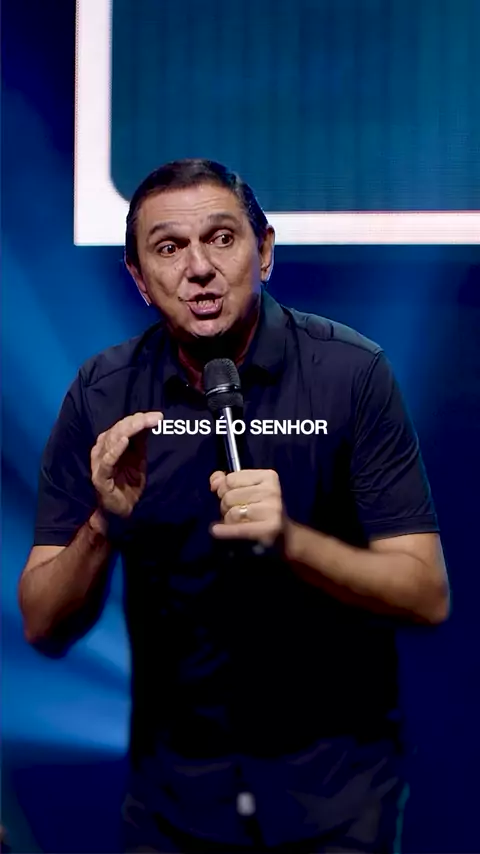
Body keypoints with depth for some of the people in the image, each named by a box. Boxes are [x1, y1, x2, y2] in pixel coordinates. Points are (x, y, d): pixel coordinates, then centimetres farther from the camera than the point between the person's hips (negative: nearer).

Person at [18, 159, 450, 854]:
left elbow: (427, 595, -15)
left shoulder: (351, 372, -16)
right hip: (175, 778, 2)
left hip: (336, 777, -2)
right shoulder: (102, 395, -9)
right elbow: (44, 629, -8)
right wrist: (105, 523, -27)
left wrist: (289, 539, -31)